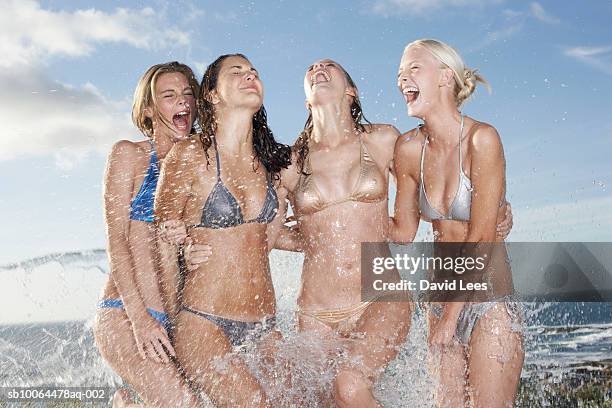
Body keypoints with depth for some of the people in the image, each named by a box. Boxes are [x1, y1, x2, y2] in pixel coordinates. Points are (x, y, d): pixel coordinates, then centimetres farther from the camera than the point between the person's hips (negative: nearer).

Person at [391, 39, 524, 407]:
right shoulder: (409, 149, 1)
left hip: (489, 304, -5)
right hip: (441, 304, 5)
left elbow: (481, 239, -14)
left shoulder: (482, 138, -14)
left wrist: (451, 315, -11)